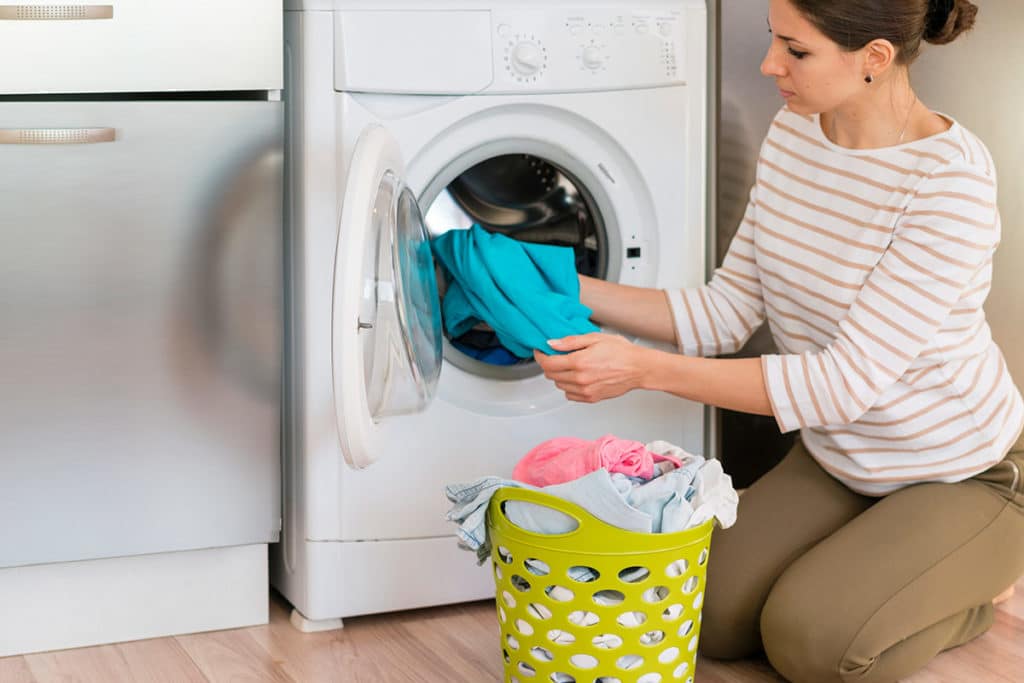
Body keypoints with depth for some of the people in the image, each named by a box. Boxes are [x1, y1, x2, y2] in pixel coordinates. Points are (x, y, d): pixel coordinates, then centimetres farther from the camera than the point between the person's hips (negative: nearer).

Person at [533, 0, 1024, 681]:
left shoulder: (952, 178, -29)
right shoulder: (793, 134, -6)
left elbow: (847, 382, -31)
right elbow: (730, 312, -1)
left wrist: (643, 369, -35)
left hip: (959, 477, -6)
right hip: (837, 459, 7)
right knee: (716, 621, -7)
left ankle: (964, 587, 7)